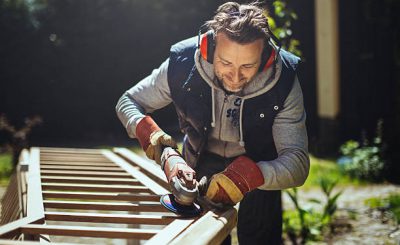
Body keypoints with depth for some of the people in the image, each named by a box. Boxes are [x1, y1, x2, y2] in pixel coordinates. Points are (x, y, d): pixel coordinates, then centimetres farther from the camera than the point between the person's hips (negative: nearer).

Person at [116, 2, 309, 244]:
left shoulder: (284, 83, -32)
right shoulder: (182, 65, -30)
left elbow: (298, 163, -35)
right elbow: (128, 102, -15)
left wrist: (249, 175, -55)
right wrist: (148, 131, -37)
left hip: (259, 166, 0)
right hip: (202, 162, 1)